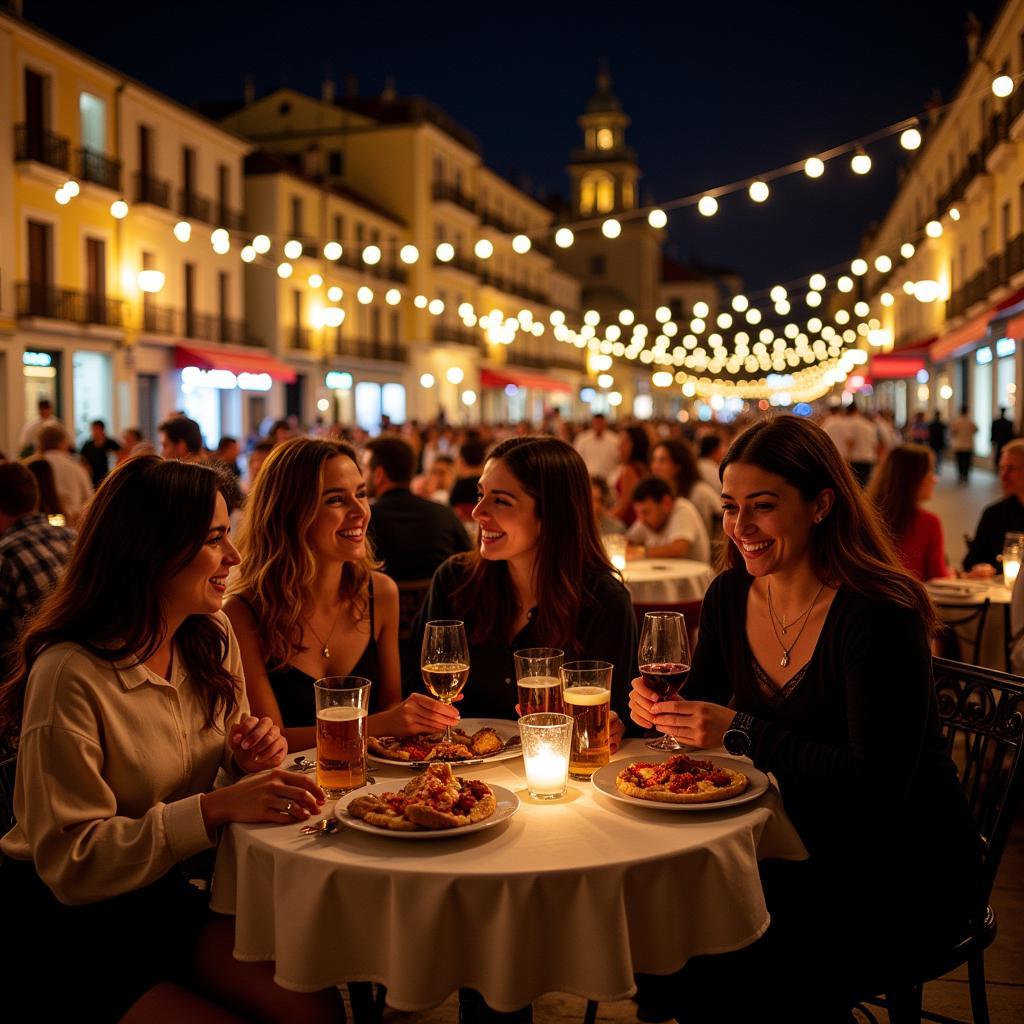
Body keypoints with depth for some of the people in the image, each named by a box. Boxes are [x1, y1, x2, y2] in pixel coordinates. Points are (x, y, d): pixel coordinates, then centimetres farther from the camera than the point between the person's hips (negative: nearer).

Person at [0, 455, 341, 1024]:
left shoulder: (211, 638, -1)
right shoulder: (69, 675, -24)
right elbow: (70, 861, -23)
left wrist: (255, 756, -12)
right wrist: (215, 807, -31)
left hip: (166, 891, 6)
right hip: (64, 915, -6)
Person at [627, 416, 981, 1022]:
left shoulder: (880, 614, -21)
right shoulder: (730, 598, -1)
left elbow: (878, 785, -26)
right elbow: (708, 716, 10)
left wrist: (744, 733, -29)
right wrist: (663, 711, -12)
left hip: (909, 865, -6)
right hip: (806, 851, 6)